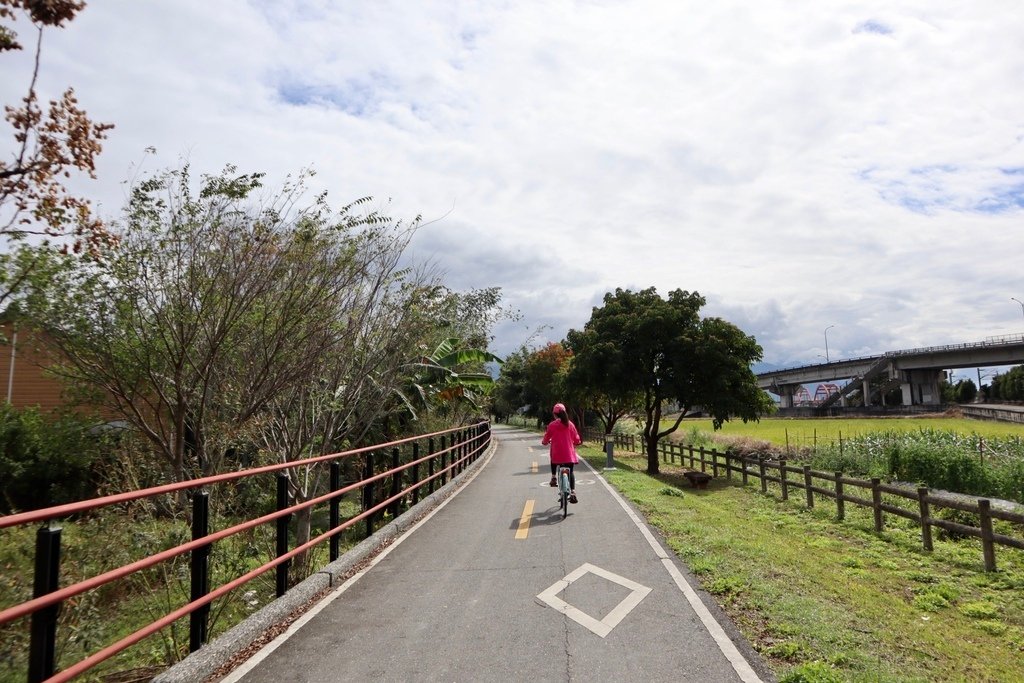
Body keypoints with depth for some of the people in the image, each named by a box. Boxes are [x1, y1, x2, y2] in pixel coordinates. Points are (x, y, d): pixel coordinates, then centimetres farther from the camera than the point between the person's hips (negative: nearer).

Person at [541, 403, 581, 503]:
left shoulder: (552, 425, -3)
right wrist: (574, 443, 30)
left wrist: (544, 442, 26)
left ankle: (553, 478, 17)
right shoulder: (570, 424, 3)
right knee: (570, 471, 12)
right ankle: (572, 492, -2)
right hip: (569, 453, 1)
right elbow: (576, 439, 8)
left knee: (553, 461, 32)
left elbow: (545, 440, 4)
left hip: (557, 452, -1)